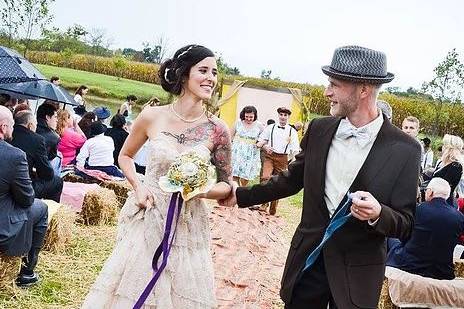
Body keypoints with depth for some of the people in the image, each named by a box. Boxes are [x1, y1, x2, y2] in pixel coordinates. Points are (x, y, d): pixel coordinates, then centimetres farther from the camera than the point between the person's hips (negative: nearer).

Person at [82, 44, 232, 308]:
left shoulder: (217, 130, -8)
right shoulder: (152, 117, -6)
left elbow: (226, 185, 3)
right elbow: (125, 156, 12)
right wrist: (138, 186, -4)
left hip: (188, 226, 0)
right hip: (146, 220, 0)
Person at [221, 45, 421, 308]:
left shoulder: (404, 149, -12)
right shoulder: (319, 129, -1)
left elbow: (406, 226, -7)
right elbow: (292, 180, 14)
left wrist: (378, 214, -27)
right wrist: (242, 195, 12)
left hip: (357, 274, -3)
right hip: (307, 260, 4)